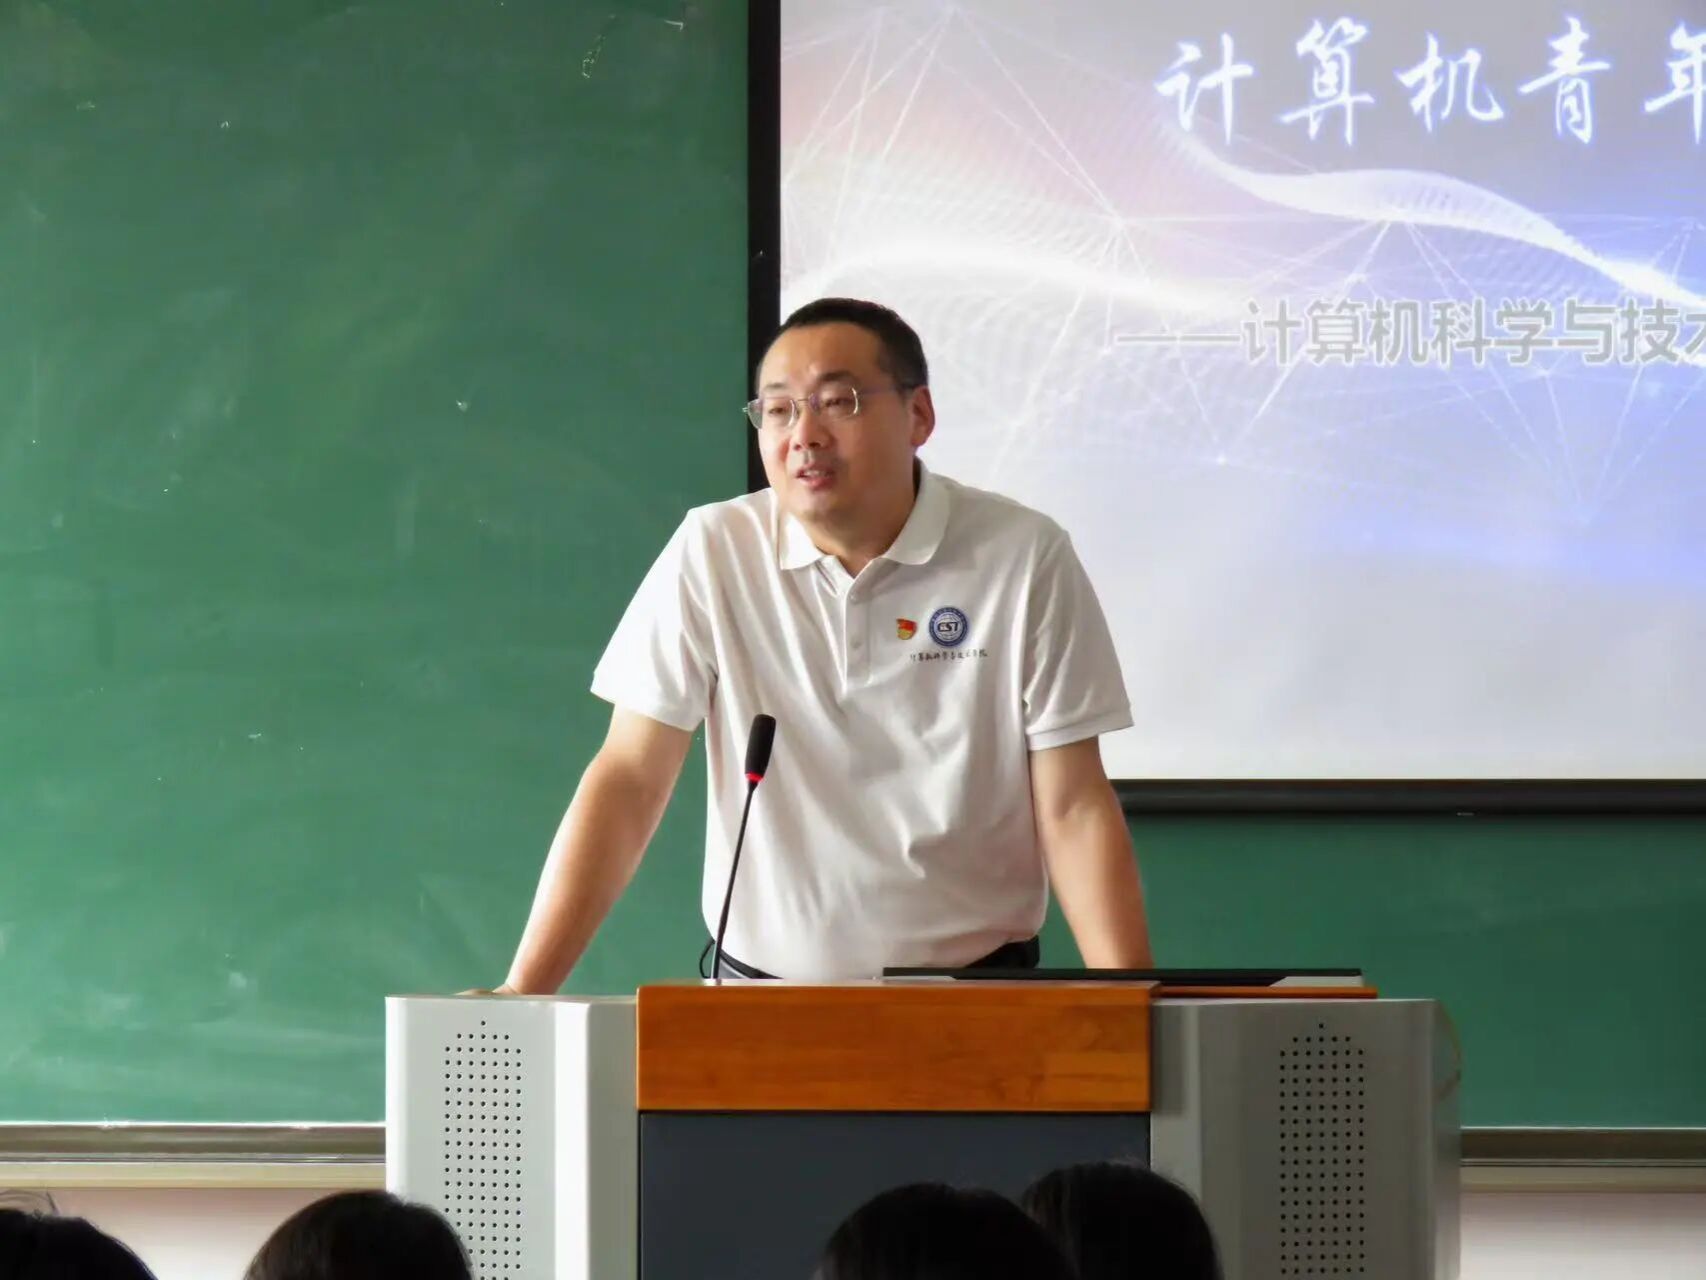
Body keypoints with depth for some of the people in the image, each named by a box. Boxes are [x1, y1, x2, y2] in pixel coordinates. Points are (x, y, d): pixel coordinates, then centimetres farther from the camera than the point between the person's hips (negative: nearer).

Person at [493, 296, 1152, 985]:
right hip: (762, 992, 1)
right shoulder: (711, 551, 0)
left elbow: (1073, 807, -3)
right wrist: (523, 994, -10)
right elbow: (630, 780, -1)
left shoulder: (1023, 557, -4)